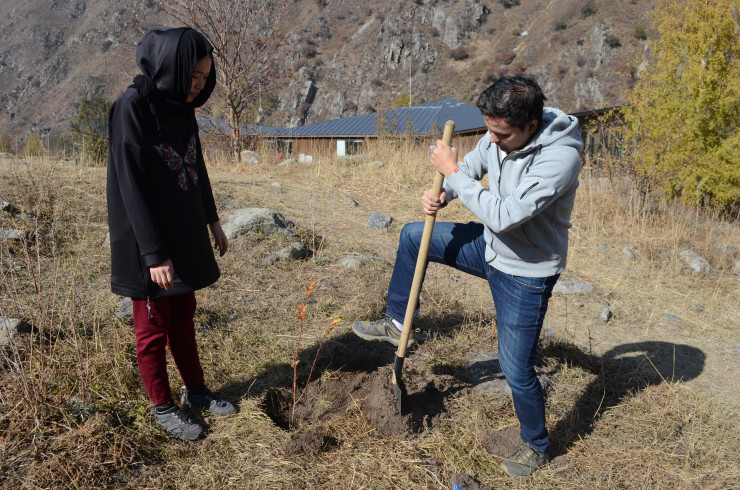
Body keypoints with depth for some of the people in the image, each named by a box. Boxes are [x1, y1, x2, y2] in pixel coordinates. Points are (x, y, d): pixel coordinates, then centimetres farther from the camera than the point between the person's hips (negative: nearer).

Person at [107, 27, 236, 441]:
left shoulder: (182, 108, 4)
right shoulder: (131, 109, -18)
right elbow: (131, 186, -21)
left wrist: (212, 221, 19)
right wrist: (155, 255, -22)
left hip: (184, 235, 7)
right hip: (148, 242, -7)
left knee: (184, 317, 18)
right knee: (154, 328, 8)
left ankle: (196, 390, 34)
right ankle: (163, 406, 25)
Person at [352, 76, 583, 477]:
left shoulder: (560, 157, -33)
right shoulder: (500, 134, -11)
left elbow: (503, 215, -39)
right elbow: (472, 166, 9)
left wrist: (451, 170, -30)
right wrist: (442, 194, -13)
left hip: (525, 272, -7)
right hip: (491, 247, 7)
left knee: (516, 370, 3)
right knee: (412, 236, 8)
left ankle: (536, 446, 33)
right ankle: (396, 324, 24)